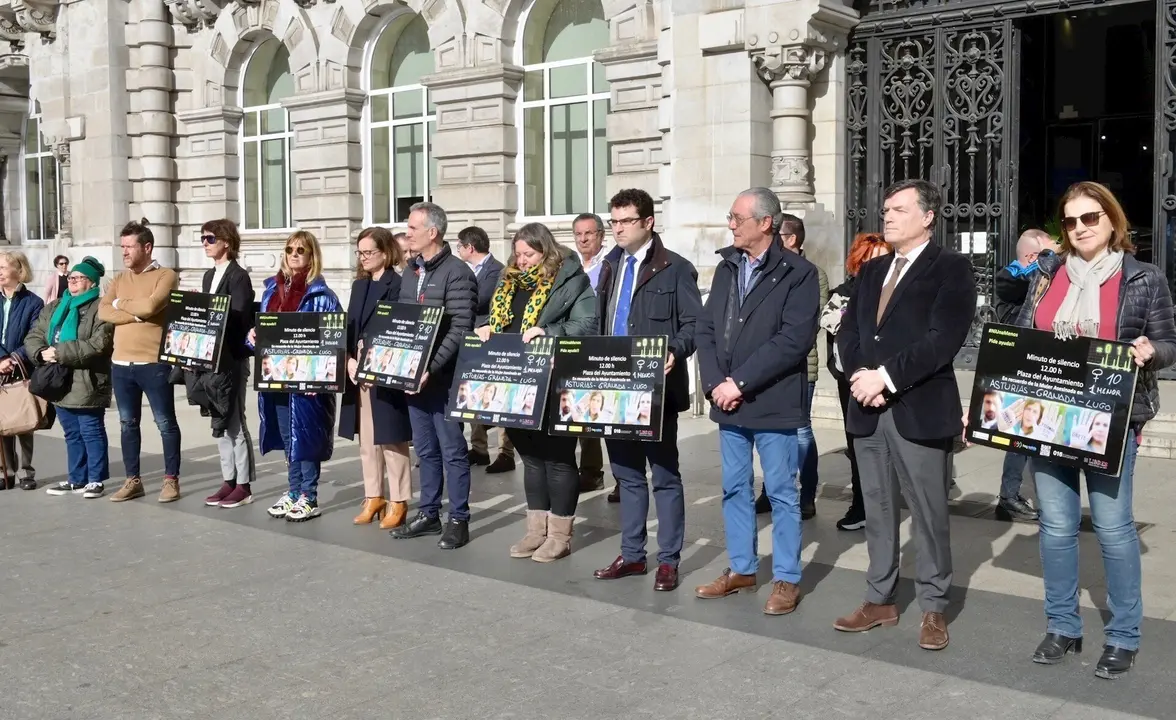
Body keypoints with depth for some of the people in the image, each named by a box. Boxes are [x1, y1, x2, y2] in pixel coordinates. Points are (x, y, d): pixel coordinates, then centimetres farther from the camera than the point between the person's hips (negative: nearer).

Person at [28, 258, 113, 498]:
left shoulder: (100, 309, -8)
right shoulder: (53, 308, 17)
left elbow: (98, 344, -21)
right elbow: (33, 336, 12)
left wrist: (59, 353, -20)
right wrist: (42, 352, -11)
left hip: (87, 384, -7)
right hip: (59, 383, 7)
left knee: (92, 433, 0)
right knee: (72, 435, 14)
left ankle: (96, 480, 8)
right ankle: (76, 479, 23)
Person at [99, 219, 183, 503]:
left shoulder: (166, 276, -4)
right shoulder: (119, 279, 13)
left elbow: (150, 306, -20)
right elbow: (103, 312, -1)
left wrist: (121, 303, -4)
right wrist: (137, 315, -13)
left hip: (154, 363, -6)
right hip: (121, 363, 6)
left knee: (165, 422, 1)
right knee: (128, 423, 12)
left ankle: (171, 479, 10)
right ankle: (132, 480, 21)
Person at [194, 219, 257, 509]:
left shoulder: (238, 276, -11)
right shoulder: (209, 275, 15)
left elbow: (239, 320, -17)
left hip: (232, 358, -8)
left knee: (234, 422, -3)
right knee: (220, 422, 11)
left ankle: (244, 485, 5)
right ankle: (228, 481, 18)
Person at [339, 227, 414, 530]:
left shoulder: (398, 285, -9)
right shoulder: (359, 285, 15)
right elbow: (349, 327, 11)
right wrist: (350, 360, -4)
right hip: (358, 371, 7)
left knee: (391, 438, -1)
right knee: (367, 440, 12)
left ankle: (398, 502, 8)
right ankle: (374, 497, 22)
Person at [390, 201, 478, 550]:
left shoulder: (457, 273, -11)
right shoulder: (410, 272, 14)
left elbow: (460, 330, -16)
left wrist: (431, 368, -22)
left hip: (443, 376, -7)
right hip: (413, 374, 7)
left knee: (452, 450, 0)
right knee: (425, 449, 14)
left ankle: (458, 520, 8)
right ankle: (429, 514, 24)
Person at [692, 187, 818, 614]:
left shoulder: (798, 273, -9)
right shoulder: (727, 266, 11)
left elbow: (794, 340, -18)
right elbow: (707, 329, 8)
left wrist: (741, 383, -18)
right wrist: (715, 383, -7)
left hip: (773, 403, -6)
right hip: (728, 401, 6)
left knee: (781, 494, 4)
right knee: (734, 490, 14)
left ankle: (787, 579, 15)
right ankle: (741, 570, 28)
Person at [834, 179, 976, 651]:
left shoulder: (951, 268, -4)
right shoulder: (871, 270, 17)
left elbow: (942, 340, -15)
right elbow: (848, 332, 12)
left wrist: (885, 376, -17)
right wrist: (859, 375, -7)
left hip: (921, 410, -6)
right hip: (869, 409, 6)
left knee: (929, 513, 3)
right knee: (877, 509, 13)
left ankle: (933, 608, 15)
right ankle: (880, 600, 23)